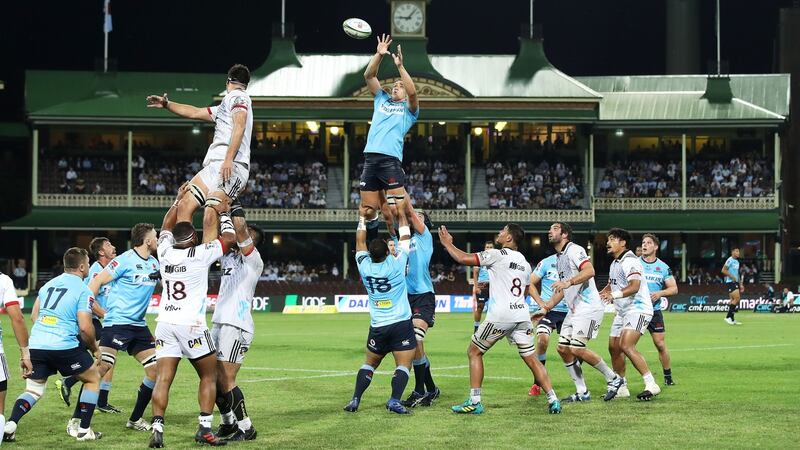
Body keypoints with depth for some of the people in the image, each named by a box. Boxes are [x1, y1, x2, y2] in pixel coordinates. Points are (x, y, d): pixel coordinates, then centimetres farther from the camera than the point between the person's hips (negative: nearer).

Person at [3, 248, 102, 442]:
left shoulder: (48, 284, 17)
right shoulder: (83, 291, -3)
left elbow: (34, 315, 23)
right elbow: (85, 327, -9)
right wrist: (95, 349, 8)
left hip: (36, 344, 5)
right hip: (64, 346, -5)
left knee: (33, 390, 16)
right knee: (93, 378, 16)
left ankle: (10, 425, -9)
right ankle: (84, 430, 13)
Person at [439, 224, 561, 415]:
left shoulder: (497, 254, -4)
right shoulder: (524, 263, 18)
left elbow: (463, 258, -7)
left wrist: (447, 243, 10)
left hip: (500, 315, -6)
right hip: (522, 315, 6)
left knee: (474, 352, 9)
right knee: (531, 359, 9)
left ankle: (474, 402, 3)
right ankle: (553, 400, -1)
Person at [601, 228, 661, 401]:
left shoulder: (629, 261, -15)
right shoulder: (615, 263, 18)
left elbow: (634, 286, -28)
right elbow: (611, 285, 32)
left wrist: (615, 295, -39)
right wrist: (599, 295, 15)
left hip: (638, 309, -11)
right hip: (622, 311, 11)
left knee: (626, 346, -23)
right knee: (614, 347, 8)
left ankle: (651, 385, -23)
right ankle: (621, 388, 19)